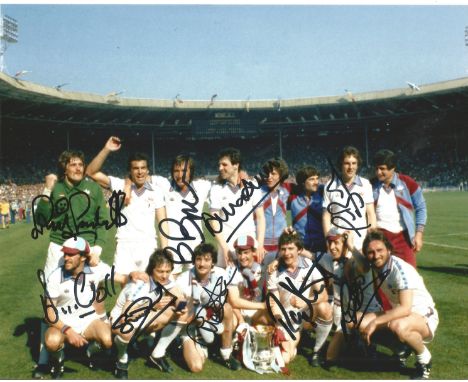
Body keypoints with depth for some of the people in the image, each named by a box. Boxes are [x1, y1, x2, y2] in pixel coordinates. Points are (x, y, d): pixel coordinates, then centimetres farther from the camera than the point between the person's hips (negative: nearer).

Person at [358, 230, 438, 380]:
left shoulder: (401, 270, -27)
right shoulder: (374, 267, -4)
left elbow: (405, 308, -36)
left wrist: (375, 322, -37)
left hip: (424, 316, -7)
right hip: (399, 313, 7)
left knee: (399, 326, -40)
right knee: (362, 324, -14)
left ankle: (424, 360, -7)